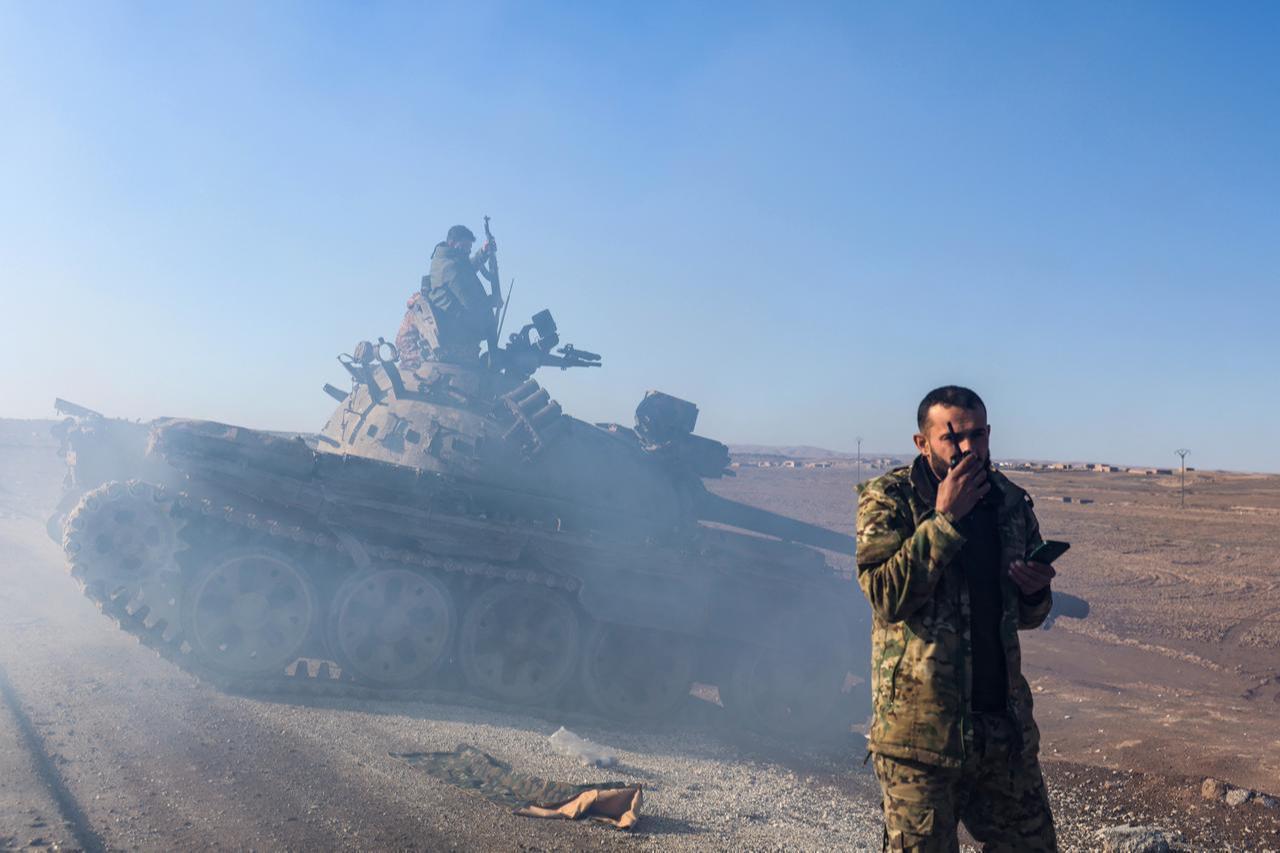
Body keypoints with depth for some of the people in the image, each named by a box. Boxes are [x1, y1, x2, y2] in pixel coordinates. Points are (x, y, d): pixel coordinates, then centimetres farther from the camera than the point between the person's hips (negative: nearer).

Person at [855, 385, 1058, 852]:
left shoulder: (1011, 502, 7)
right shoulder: (887, 499, -8)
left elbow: (1025, 616, 17)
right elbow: (887, 596, -23)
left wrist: (1034, 590, -6)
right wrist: (944, 518, -21)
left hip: (1004, 721, 5)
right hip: (919, 724, -5)